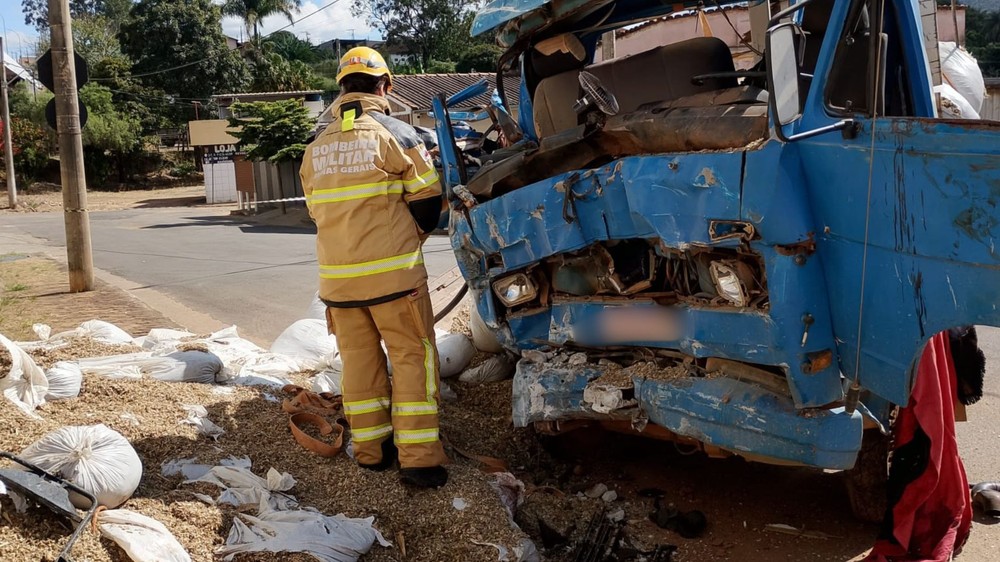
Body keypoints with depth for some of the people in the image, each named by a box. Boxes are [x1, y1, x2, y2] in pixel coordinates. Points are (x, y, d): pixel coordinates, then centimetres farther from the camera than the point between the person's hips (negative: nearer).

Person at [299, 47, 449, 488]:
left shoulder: (316, 148, 11)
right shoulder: (394, 133, -5)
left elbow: (318, 211, 17)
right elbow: (427, 199, -2)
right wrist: (412, 238, 16)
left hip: (337, 276, 5)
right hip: (392, 271, -5)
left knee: (359, 359, 13)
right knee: (412, 357, 1)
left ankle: (370, 449, 20)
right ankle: (418, 458, -3)